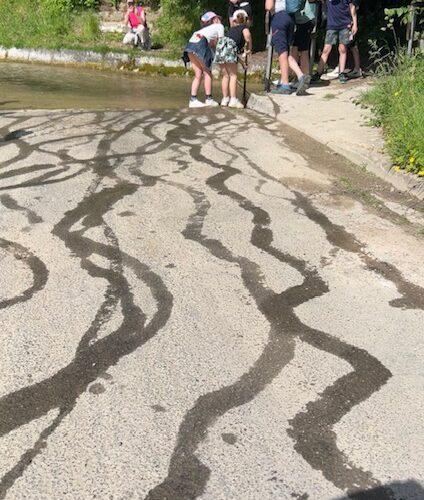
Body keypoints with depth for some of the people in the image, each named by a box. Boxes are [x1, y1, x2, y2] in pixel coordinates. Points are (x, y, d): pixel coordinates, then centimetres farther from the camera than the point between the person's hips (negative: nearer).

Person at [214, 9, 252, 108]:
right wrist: (249, 48, 8)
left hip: (220, 46, 6)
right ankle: (233, 100, -10)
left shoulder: (232, 29, 32)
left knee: (225, 75, 13)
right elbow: (247, 35, -5)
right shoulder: (244, 26, 16)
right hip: (229, 48, -6)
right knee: (233, 75, -3)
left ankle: (225, 99, 14)